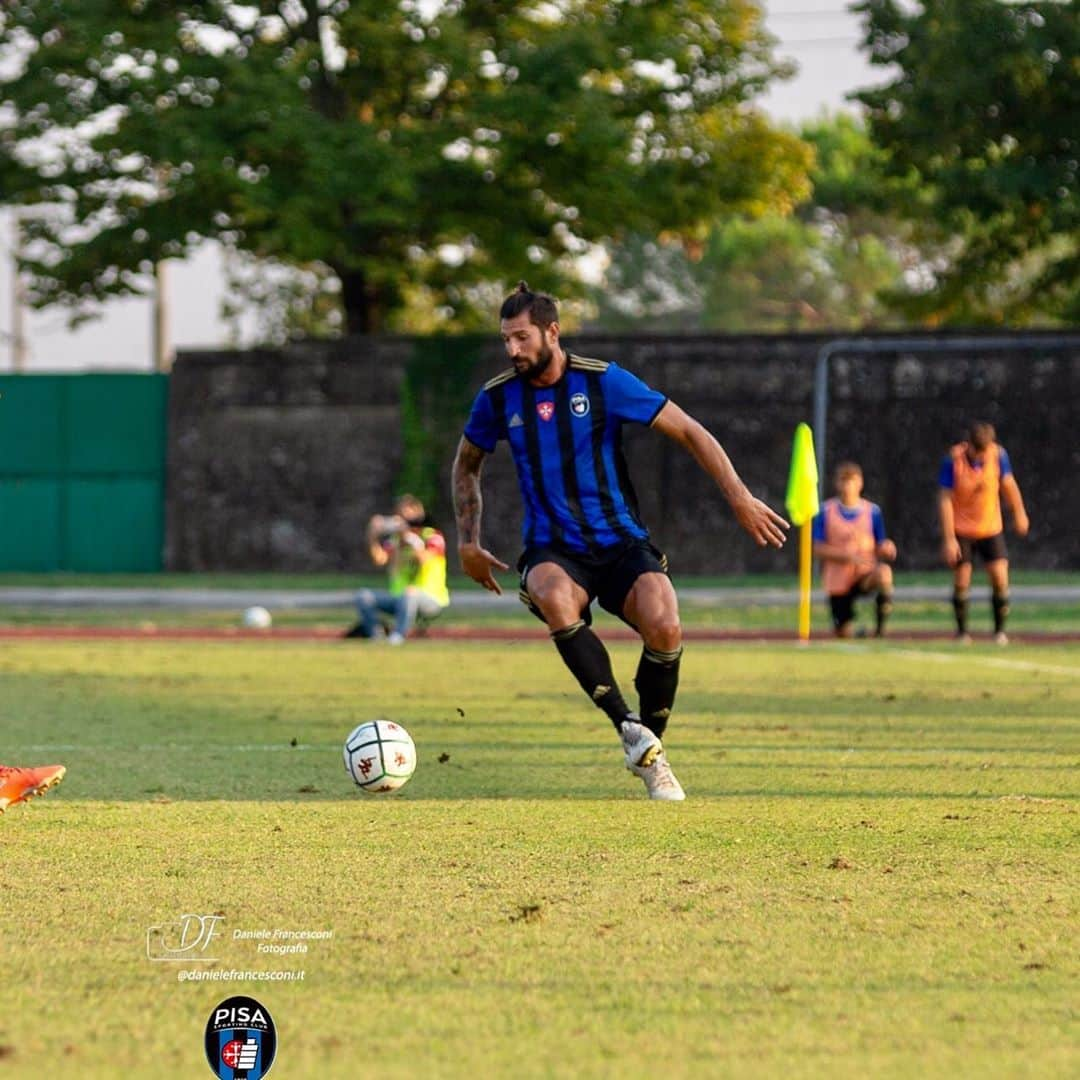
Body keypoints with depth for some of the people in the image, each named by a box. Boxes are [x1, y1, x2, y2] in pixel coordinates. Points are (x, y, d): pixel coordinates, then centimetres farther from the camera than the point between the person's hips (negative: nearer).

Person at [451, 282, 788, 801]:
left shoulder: (603, 382, -8)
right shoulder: (497, 398, 0)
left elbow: (689, 432, -3)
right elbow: (466, 465, 20)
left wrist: (740, 499, -9)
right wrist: (468, 543, 13)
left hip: (621, 543, -1)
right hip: (553, 551, 1)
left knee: (665, 629, -28)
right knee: (554, 598, -37)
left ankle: (653, 754, -2)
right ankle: (631, 732, -30)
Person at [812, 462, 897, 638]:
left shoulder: (873, 511, 2)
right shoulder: (826, 511, -1)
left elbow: (880, 549, 6)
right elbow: (818, 549, -5)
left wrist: (886, 549, -19)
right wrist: (849, 556, -18)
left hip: (865, 576, 0)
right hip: (837, 582, 1)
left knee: (884, 572, -35)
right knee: (844, 634, -6)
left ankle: (880, 626, -21)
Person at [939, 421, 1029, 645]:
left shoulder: (998, 455, -12)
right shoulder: (953, 460, -19)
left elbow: (1008, 484, 6)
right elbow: (945, 500, -17)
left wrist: (1019, 513, 14)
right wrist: (948, 539, -19)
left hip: (991, 528, 2)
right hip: (961, 530, -2)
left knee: (1000, 579, -8)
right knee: (961, 582, -3)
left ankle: (1000, 630, 7)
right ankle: (962, 631, 14)